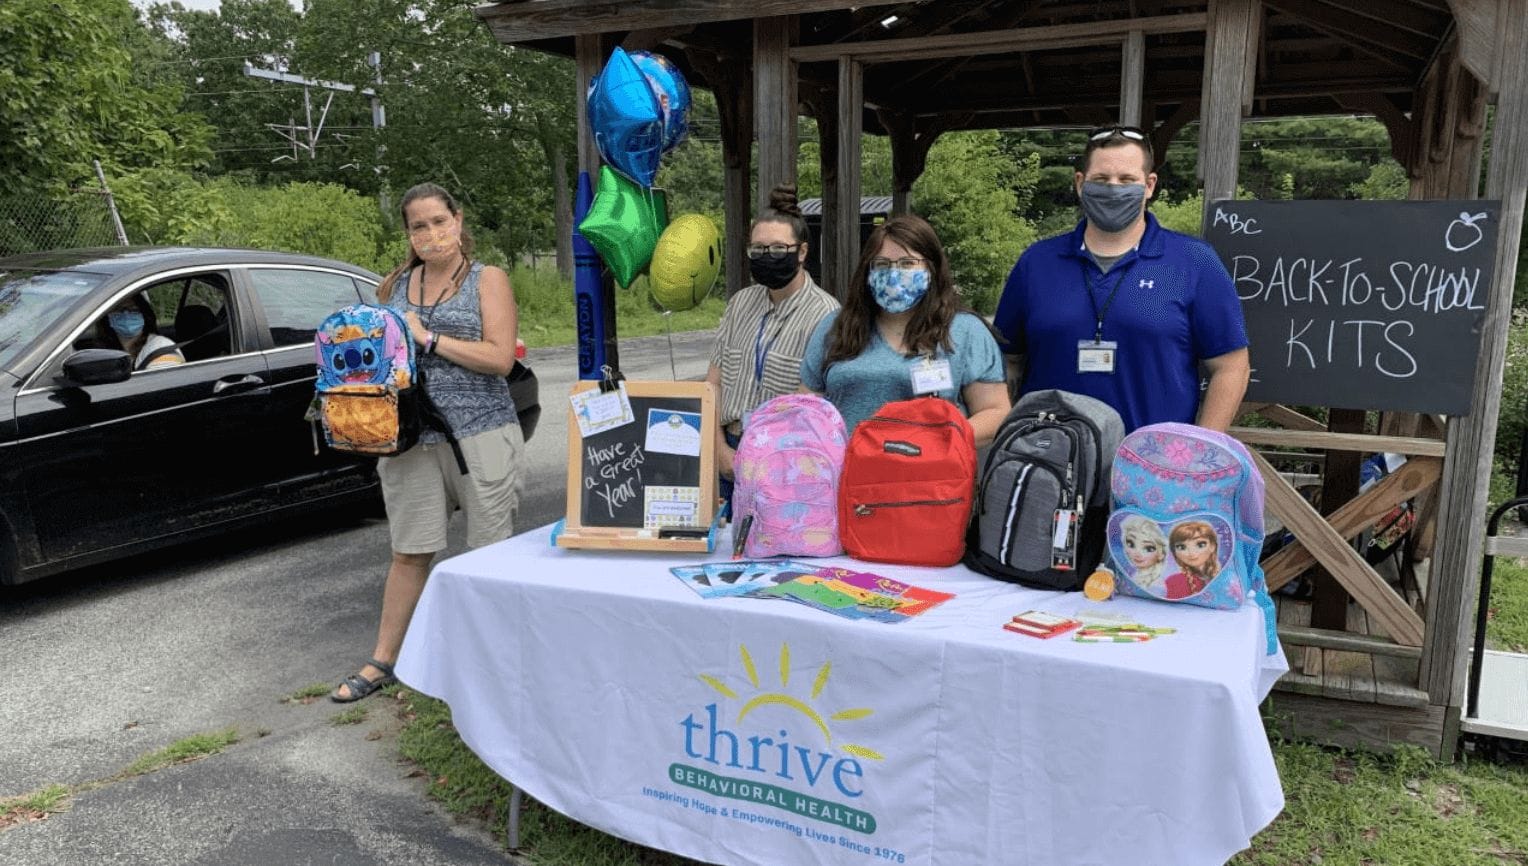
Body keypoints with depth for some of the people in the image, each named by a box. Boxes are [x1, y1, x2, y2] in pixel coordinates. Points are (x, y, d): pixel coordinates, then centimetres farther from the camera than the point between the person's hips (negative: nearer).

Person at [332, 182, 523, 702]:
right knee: (409, 554, 9)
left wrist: (427, 337, -13)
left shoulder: (488, 280, 1)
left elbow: (500, 358, -11)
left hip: (480, 434, -4)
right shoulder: (395, 285, 13)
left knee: (492, 552, 4)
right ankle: (383, 663, 21)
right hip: (412, 438, 4)